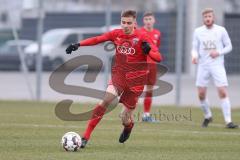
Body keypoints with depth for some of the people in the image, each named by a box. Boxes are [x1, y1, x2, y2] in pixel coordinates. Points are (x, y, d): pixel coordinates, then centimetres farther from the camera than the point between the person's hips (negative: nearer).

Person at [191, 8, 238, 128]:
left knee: (223, 92, -12)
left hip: (217, 65, -2)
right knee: (201, 94, 1)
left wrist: (218, 52, -13)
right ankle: (207, 116, 25)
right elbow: (195, 48, 8)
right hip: (203, 66, 2)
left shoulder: (221, 30, 0)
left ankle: (228, 121, -11)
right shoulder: (198, 31, 5)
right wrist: (194, 56, -14)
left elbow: (229, 46, 5)